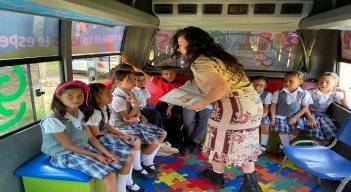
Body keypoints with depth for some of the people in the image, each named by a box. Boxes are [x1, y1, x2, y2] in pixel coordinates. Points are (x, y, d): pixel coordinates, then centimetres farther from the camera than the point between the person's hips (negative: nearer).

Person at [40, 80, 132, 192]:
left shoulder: (79, 113, 2)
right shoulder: (52, 120, -22)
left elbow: (90, 137, 3)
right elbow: (68, 146, -18)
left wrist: (107, 153, -9)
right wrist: (95, 155, -16)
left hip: (85, 148, 8)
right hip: (65, 156, -8)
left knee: (127, 160, 3)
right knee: (109, 176, -26)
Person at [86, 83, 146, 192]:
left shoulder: (104, 107, 3)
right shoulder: (94, 113, -25)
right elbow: (96, 134, -21)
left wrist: (123, 134, -2)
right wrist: (119, 137, -15)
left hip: (107, 134, 10)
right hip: (99, 141, -10)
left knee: (136, 142, 8)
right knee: (129, 152, -18)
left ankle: (137, 168, 29)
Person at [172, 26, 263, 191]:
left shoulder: (200, 62, -14)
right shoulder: (217, 55, 15)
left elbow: (222, 88, -26)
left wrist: (202, 103, -12)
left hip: (233, 106, -9)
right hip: (252, 103, 9)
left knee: (221, 142, 13)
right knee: (245, 143, 19)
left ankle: (217, 177, 36)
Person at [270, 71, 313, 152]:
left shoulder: (304, 94, -5)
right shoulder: (278, 92, -5)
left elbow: (305, 108, -2)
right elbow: (273, 105, 1)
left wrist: (294, 118, -11)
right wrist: (273, 117, -8)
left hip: (296, 116, 1)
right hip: (281, 116, -1)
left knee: (297, 129, -20)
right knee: (282, 129, -22)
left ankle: (283, 145, 2)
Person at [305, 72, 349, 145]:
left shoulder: (334, 94, 6)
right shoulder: (311, 92, -3)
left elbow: (346, 105, 2)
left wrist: (344, 92, -4)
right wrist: (311, 119, -22)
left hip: (324, 116, 3)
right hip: (311, 114, -3)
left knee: (333, 135, -22)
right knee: (314, 132, -32)